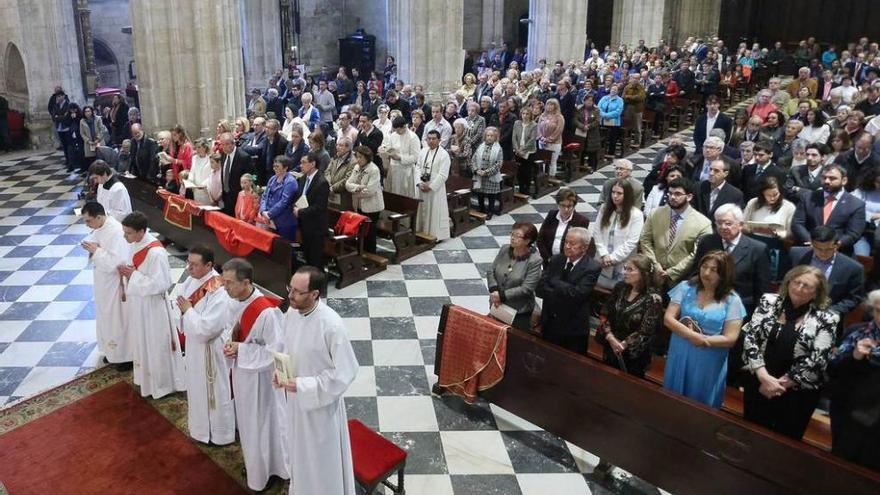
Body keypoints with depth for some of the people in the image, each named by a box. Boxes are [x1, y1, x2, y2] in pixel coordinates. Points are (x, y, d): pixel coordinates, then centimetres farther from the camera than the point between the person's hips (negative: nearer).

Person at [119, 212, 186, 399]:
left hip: (152, 305, -9)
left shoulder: (156, 253, -28)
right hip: (138, 302, 9)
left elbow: (160, 284, -28)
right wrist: (127, 270, -7)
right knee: (142, 342, 23)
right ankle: (147, 376, 42)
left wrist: (133, 275, -23)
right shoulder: (137, 244, -2)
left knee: (156, 345, 7)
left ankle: (163, 383, 24)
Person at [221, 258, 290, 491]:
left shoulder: (266, 312, -31)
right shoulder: (234, 303, -7)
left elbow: (276, 349, -26)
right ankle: (253, 461, 47)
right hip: (241, 370, 7)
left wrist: (241, 349, -23)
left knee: (263, 421, 13)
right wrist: (230, 344, -11)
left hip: (259, 374, -7)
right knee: (247, 420, 25)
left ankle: (267, 469, 35)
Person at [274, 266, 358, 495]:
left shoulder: (332, 325, -31)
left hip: (321, 402, -7)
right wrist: (279, 371, -8)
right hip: (295, 398, 7)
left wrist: (302, 385, -24)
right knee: (300, 449, 28)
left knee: (323, 458, 14)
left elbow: (345, 372, -23)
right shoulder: (292, 312, -9)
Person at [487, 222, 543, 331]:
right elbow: (491, 272, 1)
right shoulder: (504, 249, -3)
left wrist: (502, 295, -21)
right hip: (497, 306, 5)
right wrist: (494, 291, -15)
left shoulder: (535, 260, -17)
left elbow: (526, 289, -20)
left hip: (519, 311, -4)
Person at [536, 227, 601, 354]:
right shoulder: (556, 260, 2)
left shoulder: (592, 268, -13)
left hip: (573, 329, -4)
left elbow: (576, 293, -24)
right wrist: (562, 295, -18)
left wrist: (554, 281, -13)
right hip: (549, 324, 4)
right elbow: (539, 288, -4)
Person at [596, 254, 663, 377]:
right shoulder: (620, 287, -3)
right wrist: (610, 337, -14)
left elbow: (645, 332, -18)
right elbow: (605, 314, -1)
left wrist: (621, 345, -16)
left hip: (633, 355, -5)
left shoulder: (653, 299, -18)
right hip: (610, 349, 5)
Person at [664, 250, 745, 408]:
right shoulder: (686, 287, -2)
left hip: (709, 363, -2)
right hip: (679, 356, 2)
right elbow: (668, 319, -8)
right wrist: (692, 335, -21)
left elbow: (730, 339, -11)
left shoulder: (732, 300, -8)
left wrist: (702, 340, -17)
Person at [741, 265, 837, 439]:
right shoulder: (769, 302, -3)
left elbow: (817, 360, -13)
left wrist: (781, 383, -14)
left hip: (798, 392, -2)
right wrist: (764, 376, -18)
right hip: (759, 383, 2)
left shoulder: (825, 319, -8)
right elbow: (750, 337, -9)